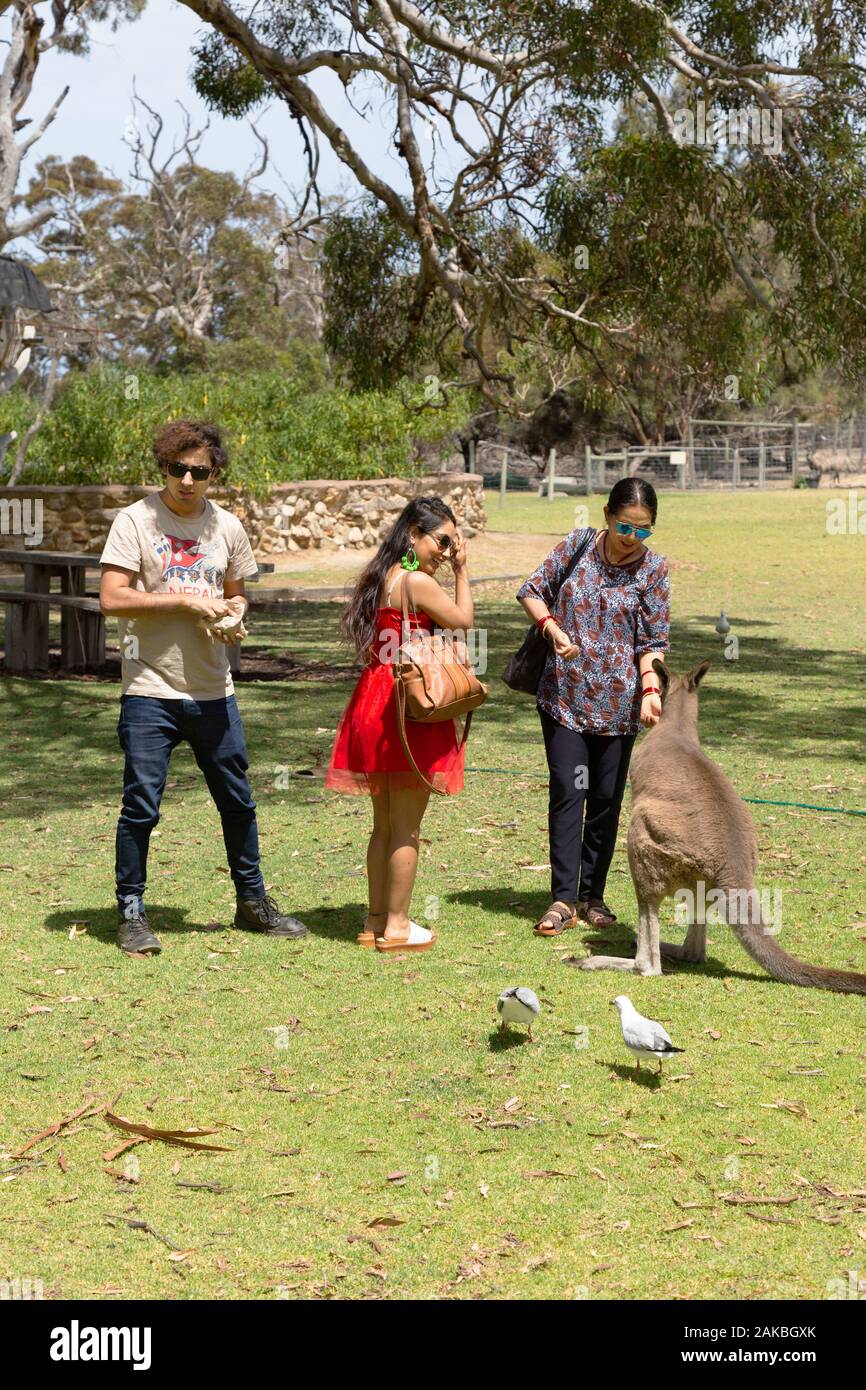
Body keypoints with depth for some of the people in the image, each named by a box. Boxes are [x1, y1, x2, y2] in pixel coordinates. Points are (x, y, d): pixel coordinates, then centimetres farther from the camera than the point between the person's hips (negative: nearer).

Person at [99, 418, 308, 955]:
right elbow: (112, 598, -13)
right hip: (151, 690, -4)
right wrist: (185, 600, -16)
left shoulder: (227, 527, 8)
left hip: (213, 690, 5)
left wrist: (232, 613, -3)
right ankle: (132, 912, 10)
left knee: (238, 801, 13)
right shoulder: (136, 520, -5)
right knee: (141, 806, -3)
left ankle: (252, 901, 28)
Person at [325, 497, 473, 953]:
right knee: (407, 827, 0)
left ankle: (376, 921, 22)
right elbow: (462, 621, -4)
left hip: (373, 702, 9)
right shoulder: (418, 581, -15)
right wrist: (461, 571, 4)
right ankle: (397, 926, 6)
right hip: (408, 708, -9)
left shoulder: (380, 577, 11)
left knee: (384, 824, 16)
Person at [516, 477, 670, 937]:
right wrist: (553, 629, -10)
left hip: (617, 700, 0)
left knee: (606, 796, 5)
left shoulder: (652, 569, -4)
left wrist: (651, 689, -19)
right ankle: (563, 898, -4)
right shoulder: (577, 544, -2)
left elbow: (653, 642, -3)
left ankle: (593, 896, 17)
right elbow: (531, 591, 7)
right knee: (567, 792, -5)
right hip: (563, 693, 0)